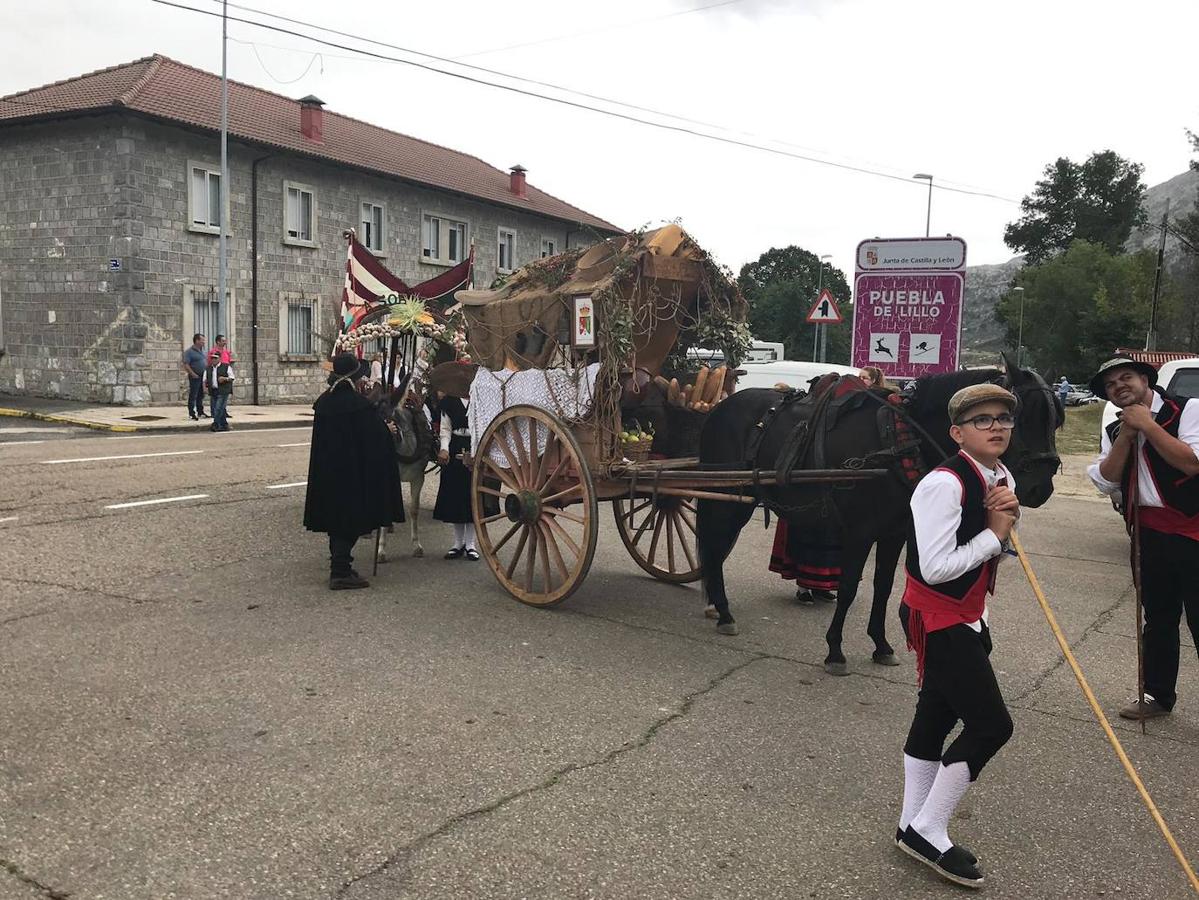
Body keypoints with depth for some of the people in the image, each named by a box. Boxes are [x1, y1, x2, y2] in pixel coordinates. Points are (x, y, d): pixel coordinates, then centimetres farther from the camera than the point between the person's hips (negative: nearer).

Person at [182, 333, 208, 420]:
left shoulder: (201, 350, 15)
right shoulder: (189, 351, -10)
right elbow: (186, 365, -16)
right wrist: (193, 374, -21)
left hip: (202, 376, 8)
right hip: (195, 377, -8)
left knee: (201, 395, 14)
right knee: (193, 396, -4)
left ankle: (200, 412, 23)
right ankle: (192, 414, -1)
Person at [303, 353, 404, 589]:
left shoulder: (322, 401, 3)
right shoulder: (359, 403, -18)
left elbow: (321, 436, 13)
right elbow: (378, 437, -14)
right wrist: (389, 430, 6)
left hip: (326, 471, 7)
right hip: (353, 472, -7)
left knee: (336, 517, 17)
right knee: (351, 519, 1)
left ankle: (338, 567, 26)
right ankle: (340, 572, 1)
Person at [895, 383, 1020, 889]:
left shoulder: (1003, 479, 5)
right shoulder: (944, 485, -24)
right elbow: (935, 567, -28)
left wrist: (1008, 513, -5)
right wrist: (994, 533, -18)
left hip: (965, 618, 10)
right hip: (937, 620, -9)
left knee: (936, 718, 17)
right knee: (990, 725, -8)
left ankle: (913, 827, 31)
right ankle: (927, 831, 7)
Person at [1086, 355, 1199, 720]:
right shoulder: (1115, 431, 10)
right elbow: (1106, 481, -1)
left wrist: (1147, 426, -17)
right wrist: (1127, 432, -9)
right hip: (1148, 534, 6)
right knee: (1158, 620, 18)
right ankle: (1158, 694, 32)